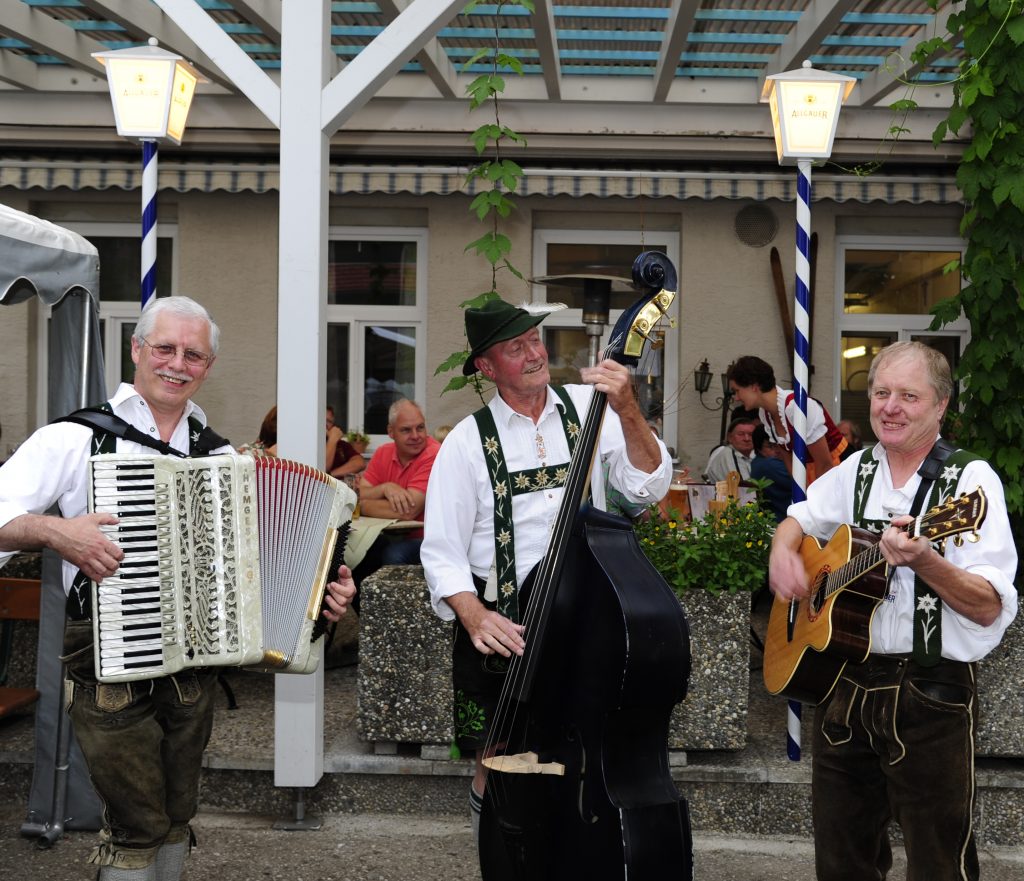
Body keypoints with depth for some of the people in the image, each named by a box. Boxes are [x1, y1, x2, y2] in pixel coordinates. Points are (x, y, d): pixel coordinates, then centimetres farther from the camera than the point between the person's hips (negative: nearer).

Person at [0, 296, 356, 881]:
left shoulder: (221, 455, 9)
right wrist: (52, 531, -28)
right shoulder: (77, 437, -6)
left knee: (176, 816, 17)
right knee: (138, 827, 2)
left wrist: (325, 592, 0)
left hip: (196, 671, 5)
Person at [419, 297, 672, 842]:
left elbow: (649, 488, -8)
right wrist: (474, 616, -22)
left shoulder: (588, 407, 1)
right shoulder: (468, 442, -4)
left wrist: (627, 411, -21)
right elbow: (442, 552, -5)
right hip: (502, 630, -1)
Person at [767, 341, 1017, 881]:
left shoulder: (970, 480, -8)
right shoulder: (857, 470, 9)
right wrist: (783, 551, 3)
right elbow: (798, 519, 25)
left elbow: (991, 609, -15)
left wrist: (925, 563, -31)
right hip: (844, 681, 5)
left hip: (930, 695, -5)